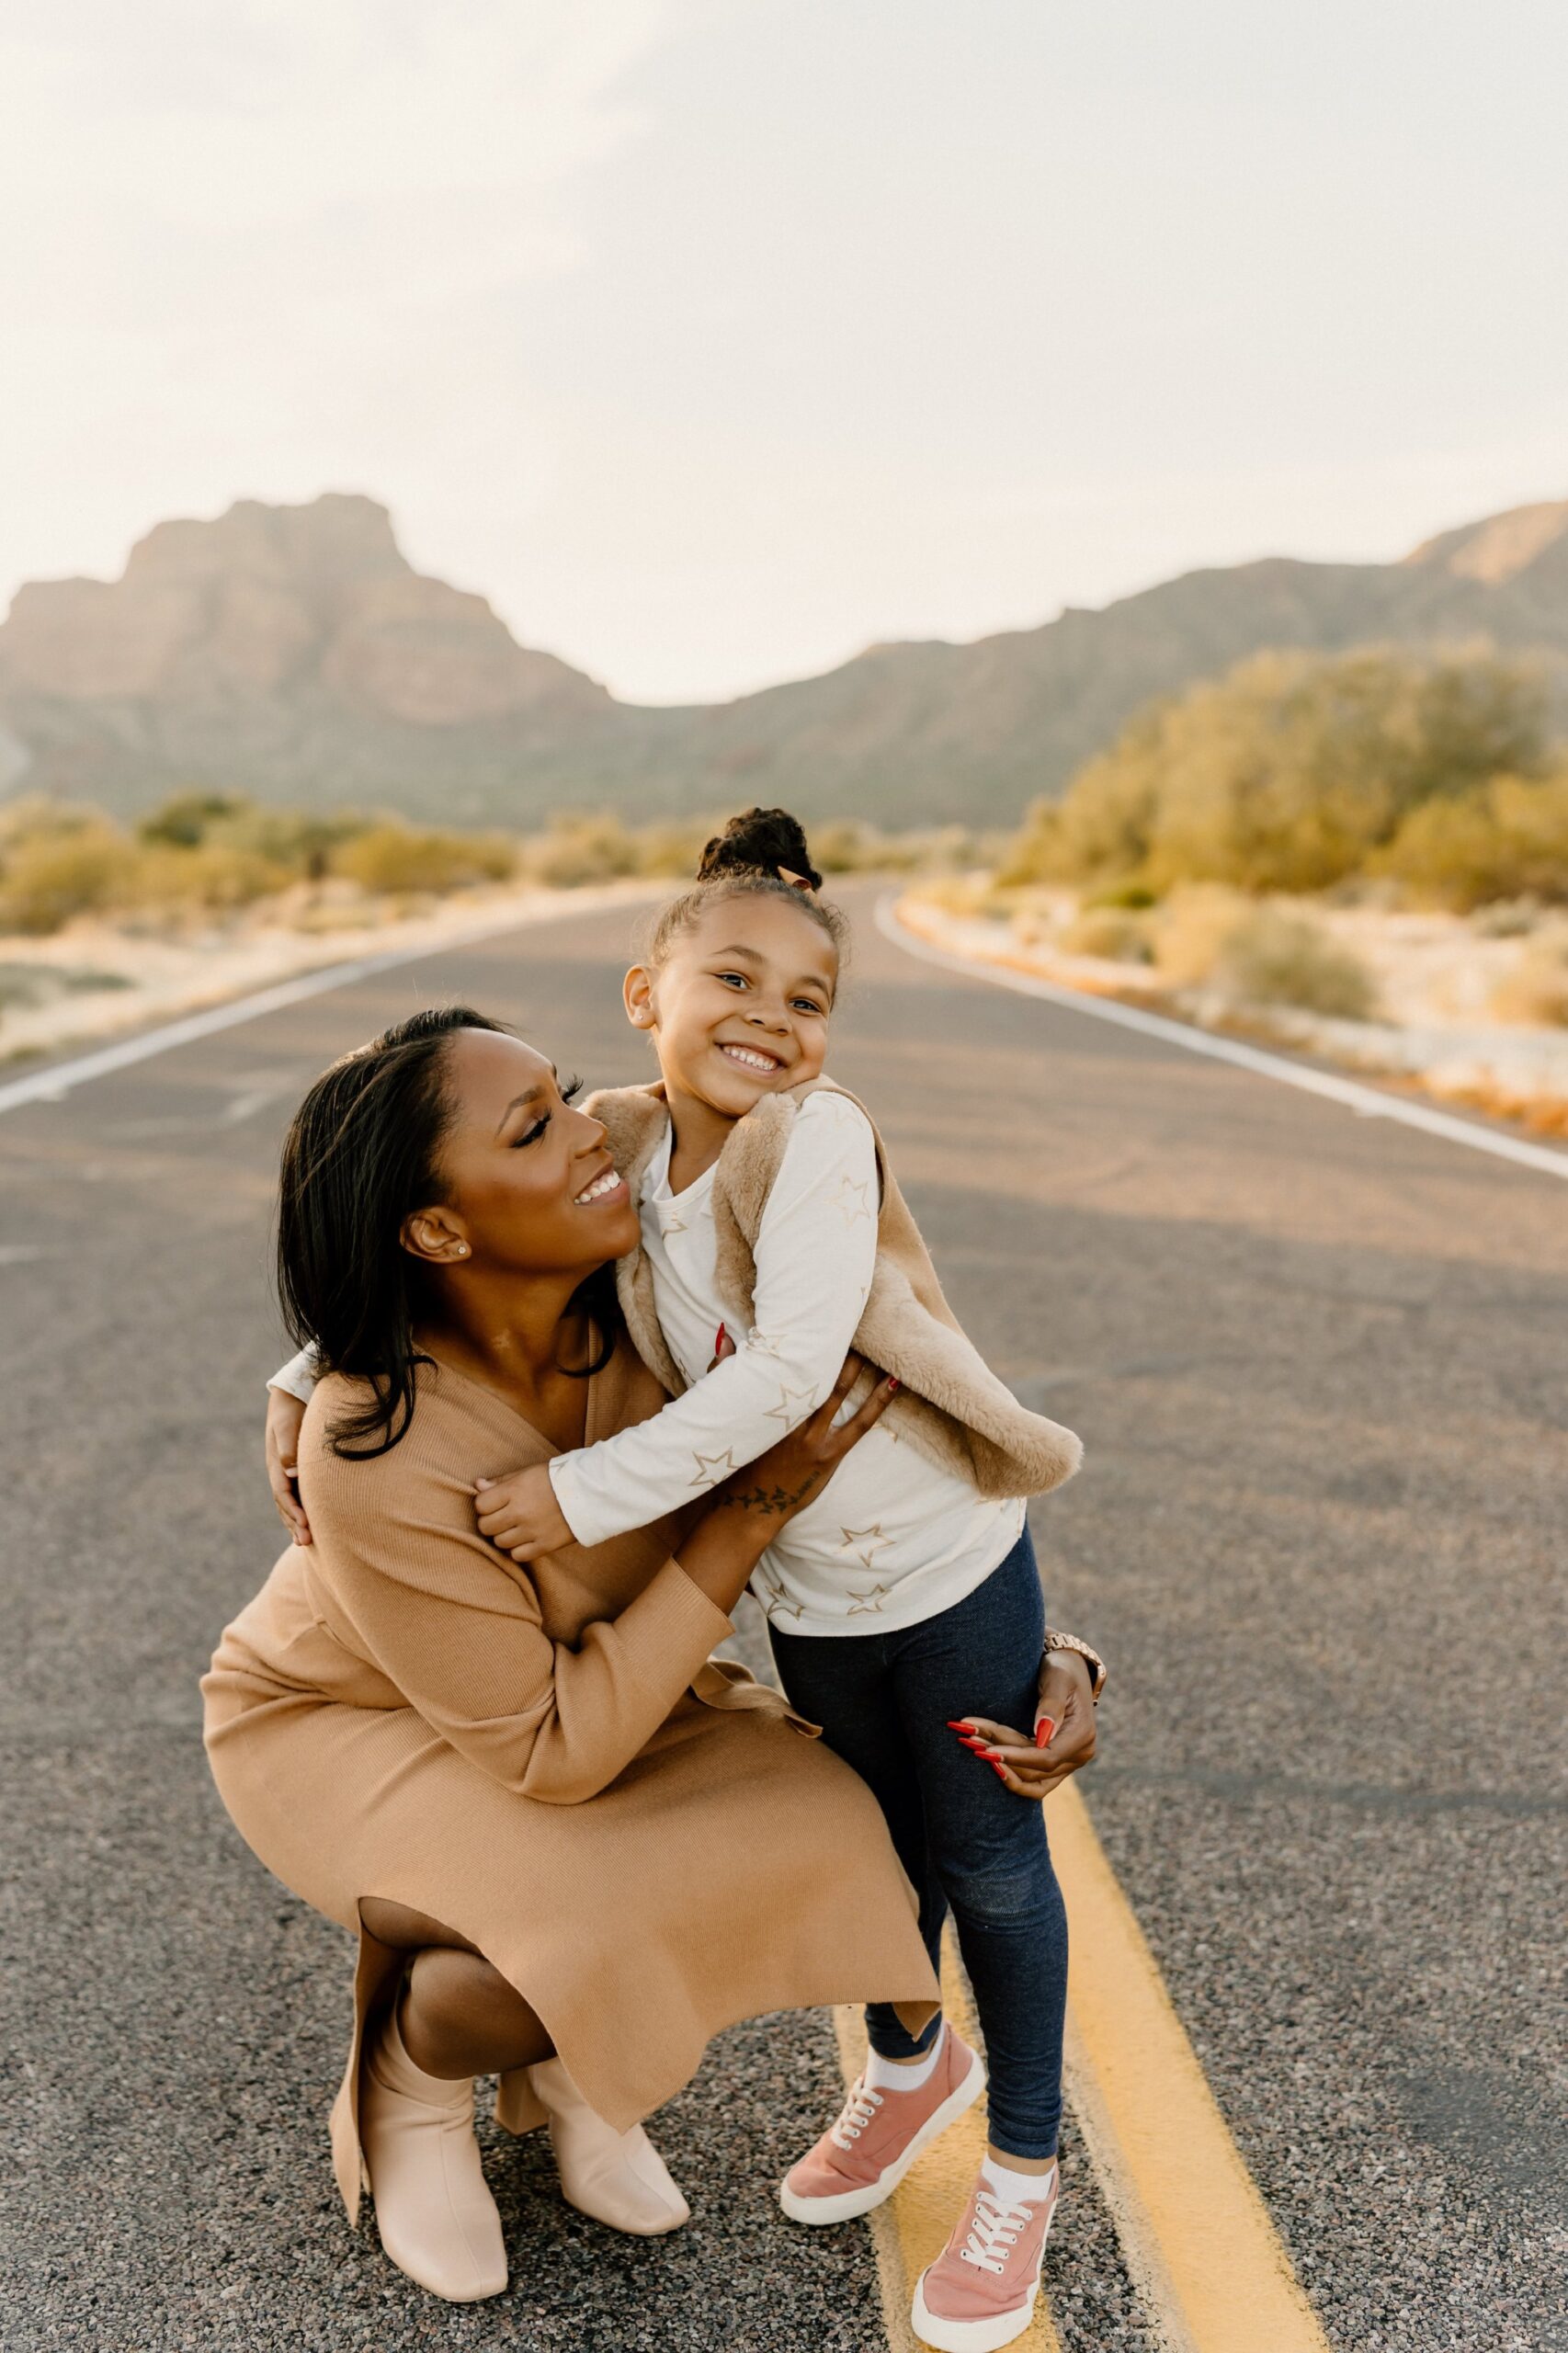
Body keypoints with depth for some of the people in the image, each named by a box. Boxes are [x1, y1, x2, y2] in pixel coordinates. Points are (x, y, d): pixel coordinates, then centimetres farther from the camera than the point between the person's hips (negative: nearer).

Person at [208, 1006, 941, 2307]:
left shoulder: (631, 1307, -23)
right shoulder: (379, 1459, -37)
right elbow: (550, 1752, -30)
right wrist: (755, 1509, -35)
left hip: (566, 1678, 5)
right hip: (348, 1726, -5)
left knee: (800, 1835, -15)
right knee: (593, 1952, -29)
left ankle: (555, 2063, 13)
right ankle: (413, 2068, 7)